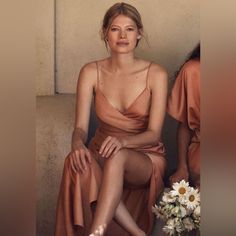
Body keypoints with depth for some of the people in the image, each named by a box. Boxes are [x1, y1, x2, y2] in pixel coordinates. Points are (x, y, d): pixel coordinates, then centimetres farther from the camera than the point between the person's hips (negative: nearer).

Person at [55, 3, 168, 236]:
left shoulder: (155, 74, -8)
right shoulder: (91, 72, -2)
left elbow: (154, 134, -12)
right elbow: (80, 127, -7)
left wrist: (123, 141, -33)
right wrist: (78, 144, -33)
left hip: (146, 157, -2)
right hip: (101, 153, 2)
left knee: (117, 157, -39)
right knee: (79, 163, -35)